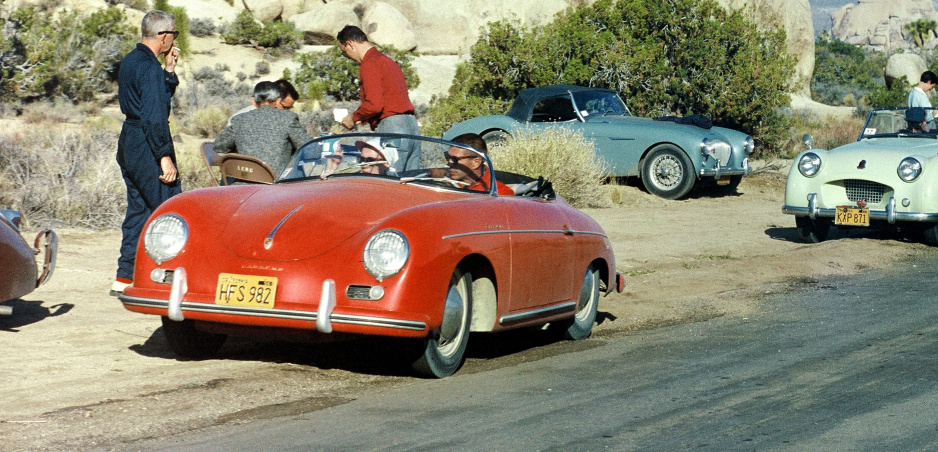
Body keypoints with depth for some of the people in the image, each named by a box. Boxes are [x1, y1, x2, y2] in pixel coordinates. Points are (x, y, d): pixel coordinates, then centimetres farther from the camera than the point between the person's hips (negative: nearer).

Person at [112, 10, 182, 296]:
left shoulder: (130, 61, 14)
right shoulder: (148, 67, -16)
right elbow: (154, 117, -22)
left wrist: (169, 70, 13)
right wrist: (165, 157, -22)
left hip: (129, 145, 10)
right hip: (146, 147, -10)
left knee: (138, 210, 12)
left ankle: (125, 278, 13)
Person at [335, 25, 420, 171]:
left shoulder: (369, 64, -7)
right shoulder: (387, 60, 24)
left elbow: (374, 105, -16)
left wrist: (354, 118, 0)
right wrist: (363, 119, 22)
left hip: (392, 126, -10)